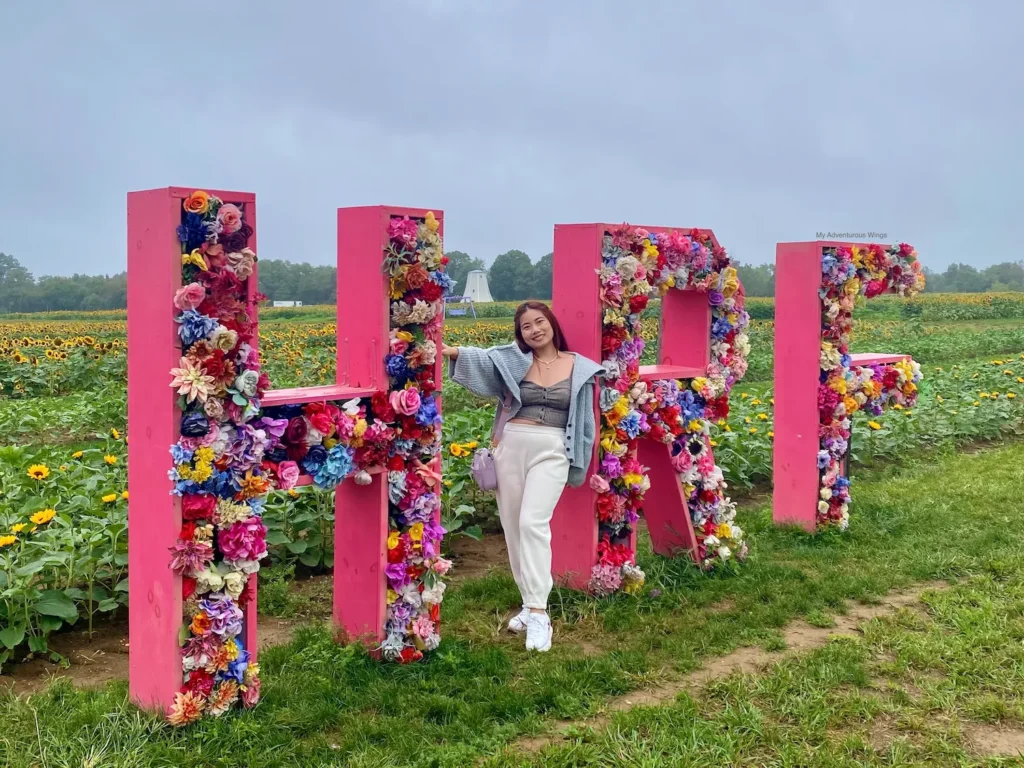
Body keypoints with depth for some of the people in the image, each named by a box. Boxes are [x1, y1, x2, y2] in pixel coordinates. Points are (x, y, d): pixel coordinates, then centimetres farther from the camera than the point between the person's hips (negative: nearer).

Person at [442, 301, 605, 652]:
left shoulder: (578, 367, 4)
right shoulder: (513, 359, 4)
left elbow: (583, 419, 10)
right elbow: (482, 358, -16)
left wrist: (578, 465, 10)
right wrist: (452, 351, -35)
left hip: (552, 452, -3)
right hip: (512, 447, 3)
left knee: (533, 523, -18)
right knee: (513, 527, 6)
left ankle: (538, 613, -17)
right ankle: (531, 602, 22)